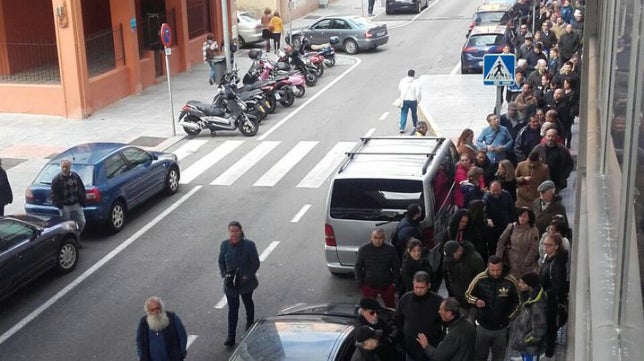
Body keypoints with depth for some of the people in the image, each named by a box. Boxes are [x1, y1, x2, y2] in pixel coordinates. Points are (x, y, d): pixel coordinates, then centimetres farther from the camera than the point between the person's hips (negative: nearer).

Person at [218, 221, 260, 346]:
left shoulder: (249, 245, -16)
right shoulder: (224, 244, -7)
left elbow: (255, 264, -12)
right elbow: (221, 261, 5)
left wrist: (246, 277, -19)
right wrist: (225, 274, -9)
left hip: (246, 281, -1)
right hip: (230, 283, 1)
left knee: (248, 303, 22)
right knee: (232, 309, 0)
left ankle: (250, 324, 48)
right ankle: (231, 337, 4)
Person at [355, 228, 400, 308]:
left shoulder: (391, 249, -6)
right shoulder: (363, 249, -7)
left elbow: (396, 267, 3)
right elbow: (358, 267, 1)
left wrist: (395, 282, -1)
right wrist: (360, 283, -4)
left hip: (387, 285, 1)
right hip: (369, 285, -1)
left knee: (391, 307, 14)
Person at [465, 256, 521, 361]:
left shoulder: (510, 281, -14)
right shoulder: (480, 278, -14)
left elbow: (517, 301, 2)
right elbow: (468, 294, -1)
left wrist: (509, 316, 0)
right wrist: (476, 301, -22)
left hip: (501, 328, 0)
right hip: (483, 326, 0)